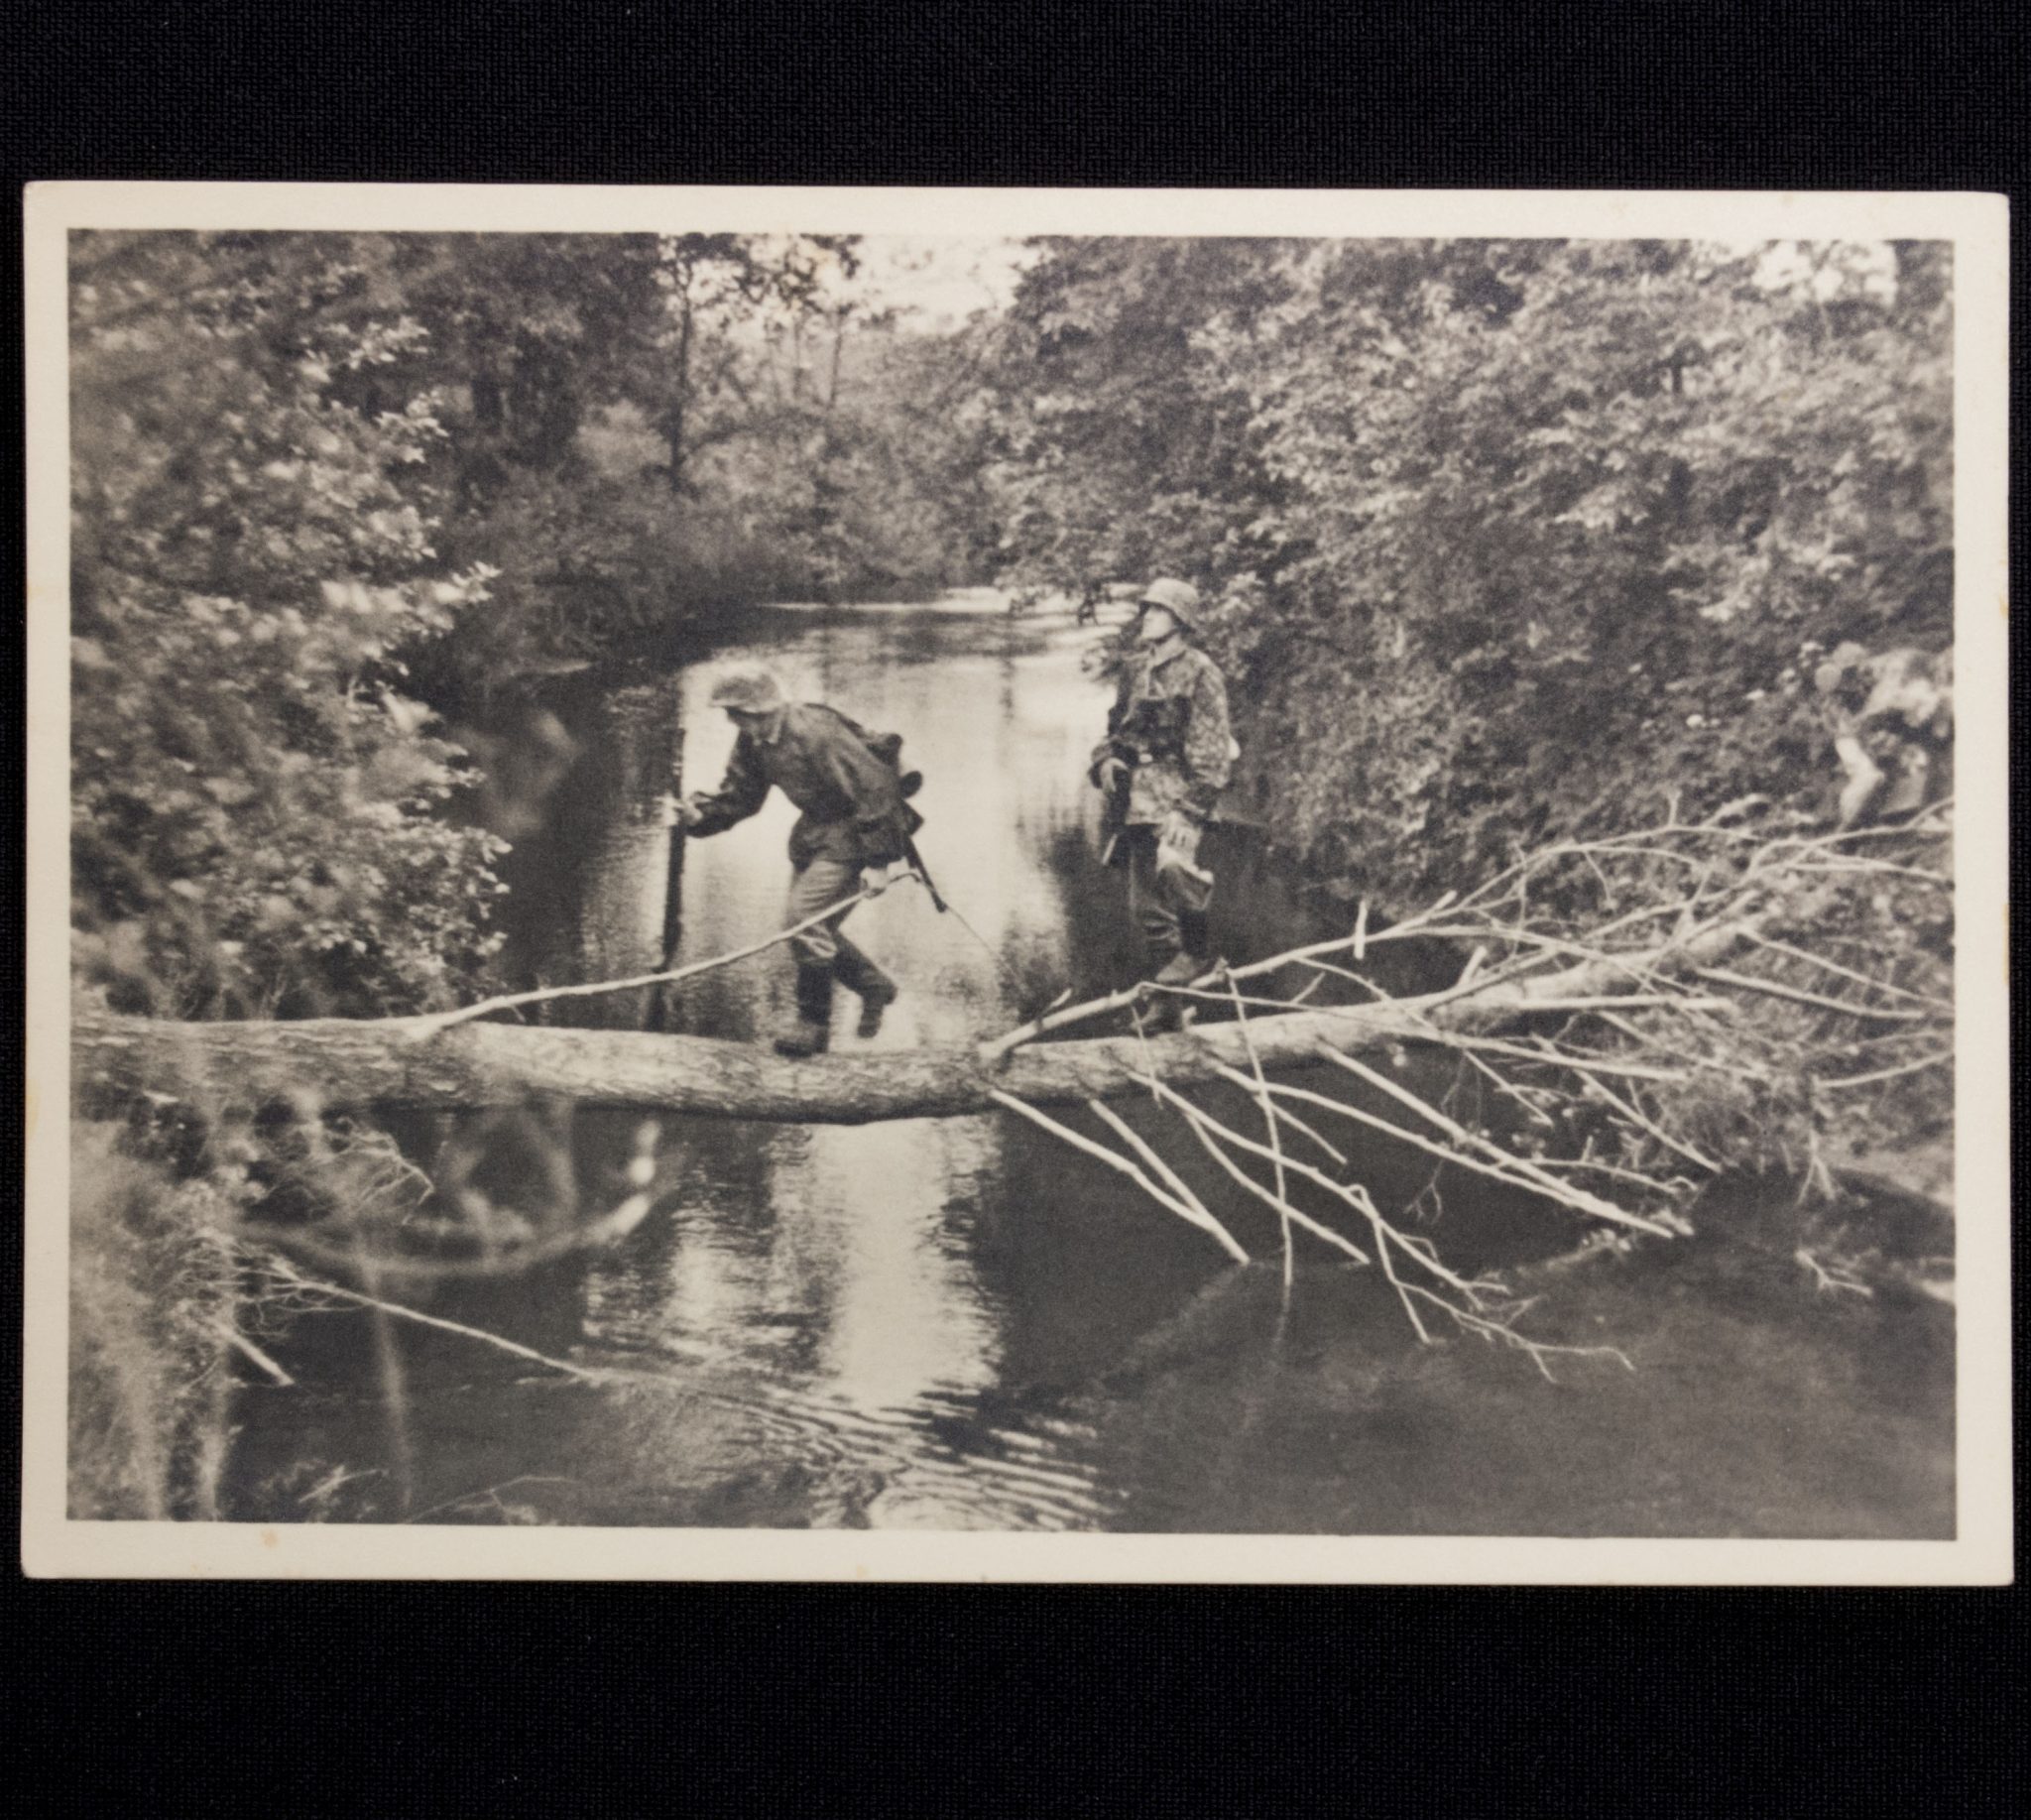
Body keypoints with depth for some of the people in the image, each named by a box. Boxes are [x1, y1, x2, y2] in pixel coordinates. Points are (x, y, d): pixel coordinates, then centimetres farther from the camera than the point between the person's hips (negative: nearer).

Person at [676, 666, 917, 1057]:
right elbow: (739, 796, 6)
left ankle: (813, 1021, -2)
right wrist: (700, 813, -16)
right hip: (816, 829, 9)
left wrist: (878, 860, -27)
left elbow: (876, 787, -26)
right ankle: (874, 987, 32)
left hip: (853, 831, -9)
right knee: (813, 923, 11)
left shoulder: (815, 733, -28)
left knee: (803, 917, -16)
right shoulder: (754, 740, -1)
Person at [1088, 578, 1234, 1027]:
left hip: (1177, 788, -7)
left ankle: (1197, 950, -10)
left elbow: (1210, 749, -11)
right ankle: (1163, 998, 16)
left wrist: (1190, 808, -18)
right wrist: (1104, 760, 3)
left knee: (1171, 864, -32)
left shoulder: (1198, 671, -6)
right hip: (1135, 794, 7)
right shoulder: (1135, 669, 15)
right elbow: (1116, 726, 25)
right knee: (1146, 901, 7)